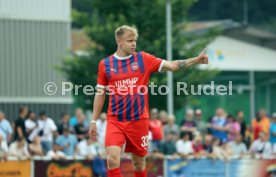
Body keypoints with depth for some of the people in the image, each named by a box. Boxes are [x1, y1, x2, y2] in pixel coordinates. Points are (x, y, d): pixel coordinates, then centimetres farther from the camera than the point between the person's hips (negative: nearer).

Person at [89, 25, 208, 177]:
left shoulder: (143, 59, 1)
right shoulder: (105, 64, 2)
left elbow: (171, 65, -2)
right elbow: (100, 94, 8)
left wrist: (196, 60, -13)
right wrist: (93, 121, 6)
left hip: (138, 120, 1)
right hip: (115, 120, -1)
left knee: (139, 161, 9)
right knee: (112, 159, -17)